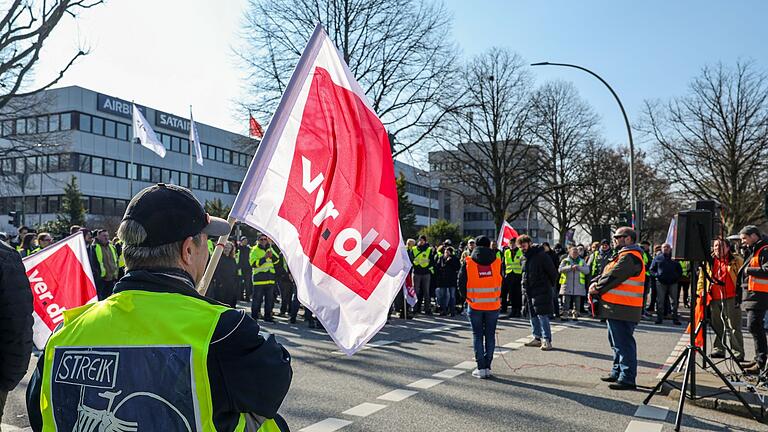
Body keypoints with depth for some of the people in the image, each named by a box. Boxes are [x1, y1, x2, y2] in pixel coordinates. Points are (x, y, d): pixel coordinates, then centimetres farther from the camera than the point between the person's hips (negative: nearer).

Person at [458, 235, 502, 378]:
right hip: (493, 305, 2)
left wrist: (467, 298, 10)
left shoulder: (468, 262, -4)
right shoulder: (497, 262, 1)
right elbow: (503, 283, 5)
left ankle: (481, 368, 5)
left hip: (475, 305, -1)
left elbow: (461, 283, -3)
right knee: (490, 335, 10)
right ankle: (487, 367, 11)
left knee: (477, 335, 7)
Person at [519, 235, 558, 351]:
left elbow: (553, 272, -10)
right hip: (529, 292, 9)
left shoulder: (541, 255, -13)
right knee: (533, 315, 13)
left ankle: (547, 340, -6)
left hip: (541, 291, -9)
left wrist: (549, 286, -3)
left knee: (542, 315, -10)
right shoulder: (524, 257, 13)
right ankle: (537, 338, 22)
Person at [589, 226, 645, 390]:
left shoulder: (629, 257, -15)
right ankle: (617, 373, 29)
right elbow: (606, 273, 18)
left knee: (624, 344, -6)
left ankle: (627, 379, -1)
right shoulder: (623, 255, 20)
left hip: (622, 310, -11)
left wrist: (597, 288, -7)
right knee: (616, 342, 19)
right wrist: (595, 283, 2)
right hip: (617, 309, 11)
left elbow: (613, 277, -19)